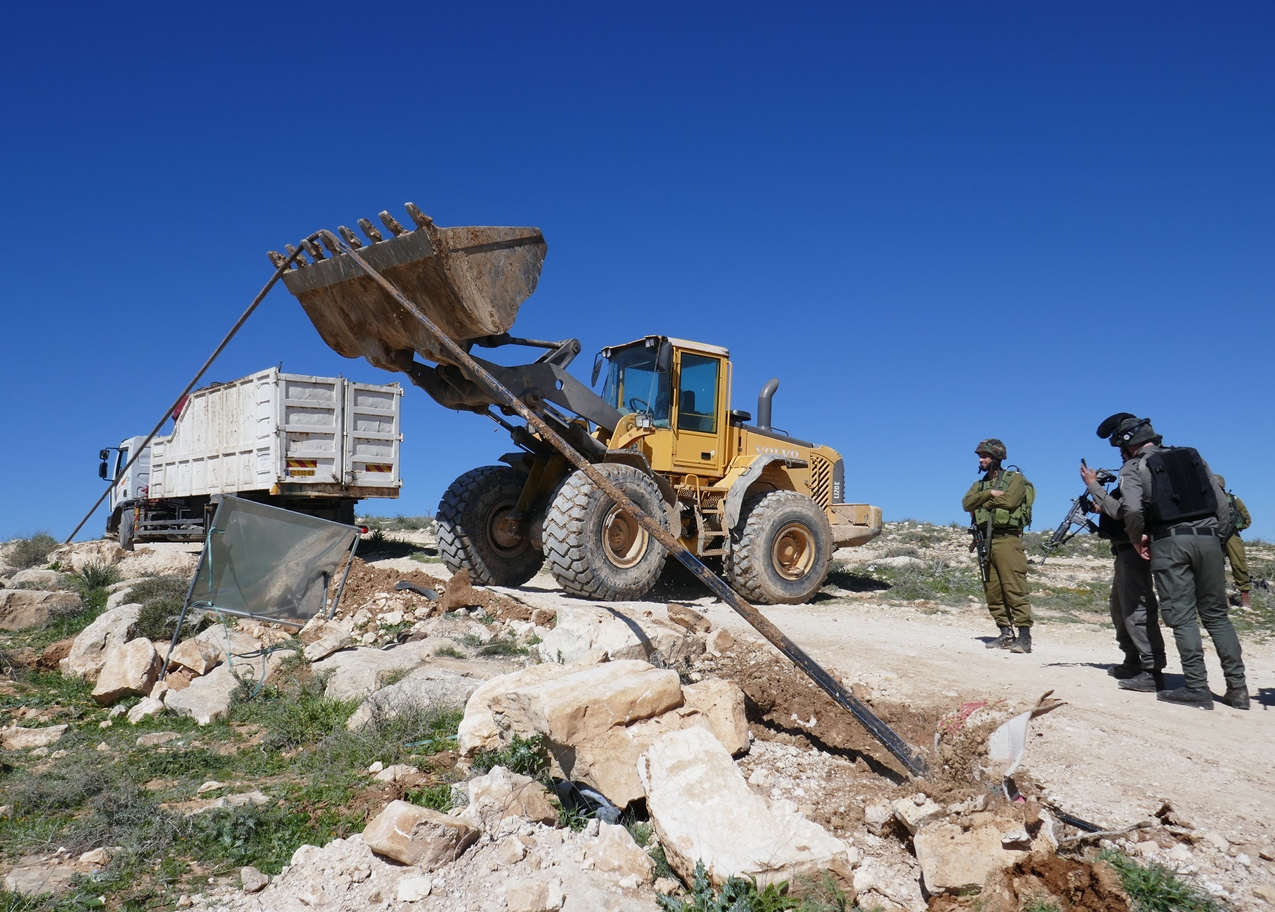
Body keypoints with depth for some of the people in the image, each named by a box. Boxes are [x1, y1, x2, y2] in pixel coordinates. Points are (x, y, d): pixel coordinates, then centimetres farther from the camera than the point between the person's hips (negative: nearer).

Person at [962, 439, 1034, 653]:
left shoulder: (1015, 478, 2)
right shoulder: (980, 484, 20)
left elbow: (1009, 501, -16)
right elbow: (966, 503, 2)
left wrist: (982, 503, -4)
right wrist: (990, 494, -11)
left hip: (1007, 540, -7)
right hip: (985, 541, 7)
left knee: (1015, 589, -12)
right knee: (993, 592, 6)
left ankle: (1024, 636, -11)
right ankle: (1006, 634, 13)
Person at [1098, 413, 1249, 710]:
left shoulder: (1133, 468, 1)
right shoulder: (1193, 456, 18)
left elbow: (1133, 509, -15)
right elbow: (1222, 502, 13)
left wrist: (1137, 539, 0)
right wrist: (1217, 536, 18)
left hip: (1169, 543, -5)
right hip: (1208, 538, 5)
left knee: (1183, 617, 0)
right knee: (1216, 615, 12)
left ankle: (1197, 688, -3)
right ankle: (1237, 687, 10)